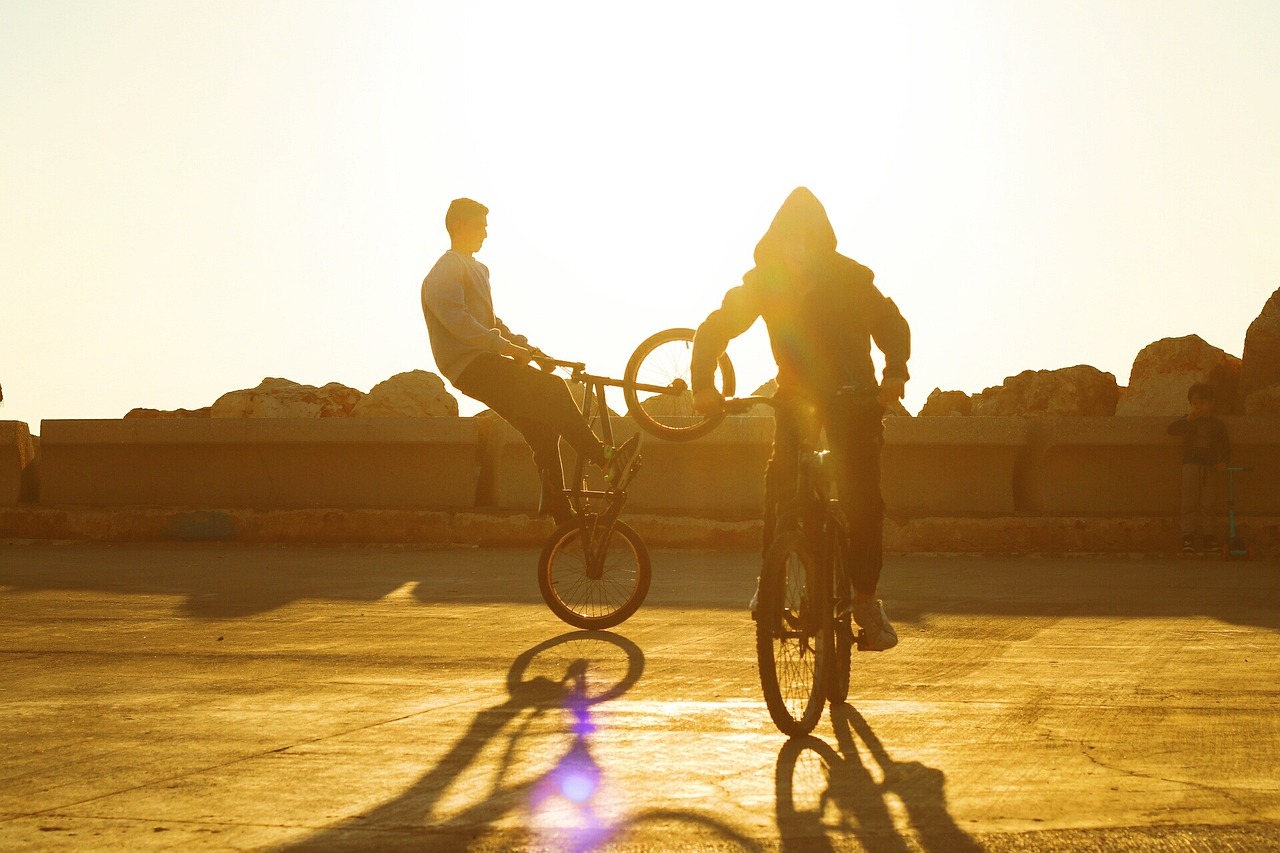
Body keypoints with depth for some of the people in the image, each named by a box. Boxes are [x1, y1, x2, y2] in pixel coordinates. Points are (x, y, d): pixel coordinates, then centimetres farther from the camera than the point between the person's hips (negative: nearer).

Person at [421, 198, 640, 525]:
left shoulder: (477, 269, 26)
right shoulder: (446, 271, -7)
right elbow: (456, 320, -21)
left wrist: (524, 346, 13)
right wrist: (505, 346, -25)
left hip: (485, 363, 10)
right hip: (469, 365, -10)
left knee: (542, 429, 1)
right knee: (553, 388, -22)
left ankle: (560, 515, 1)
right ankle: (605, 458, -23)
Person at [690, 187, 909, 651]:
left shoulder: (849, 278, -8)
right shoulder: (765, 280, -4)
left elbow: (891, 323, -8)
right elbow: (715, 328, -2)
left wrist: (895, 373, -27)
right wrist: (703, 383, -17)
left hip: (852, 393, -1)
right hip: (796, 394, 1)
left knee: (862, 495, -13)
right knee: (780, 474, -21)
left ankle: (865, 597, -3)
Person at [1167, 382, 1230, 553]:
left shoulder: (1217, 425, 10)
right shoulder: (1187, 421, 8)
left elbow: (1225, 445, 16)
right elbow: (1171, 429, -7)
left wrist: (1223, 461, 0)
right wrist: (1188, 420, -17)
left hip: (1208, 467, 1)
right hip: (1190, 464, -1)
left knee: (1207, 503, 2)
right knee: (1189, 501, -6)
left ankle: (1207, 536, 6)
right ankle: (1188, 536, -7)